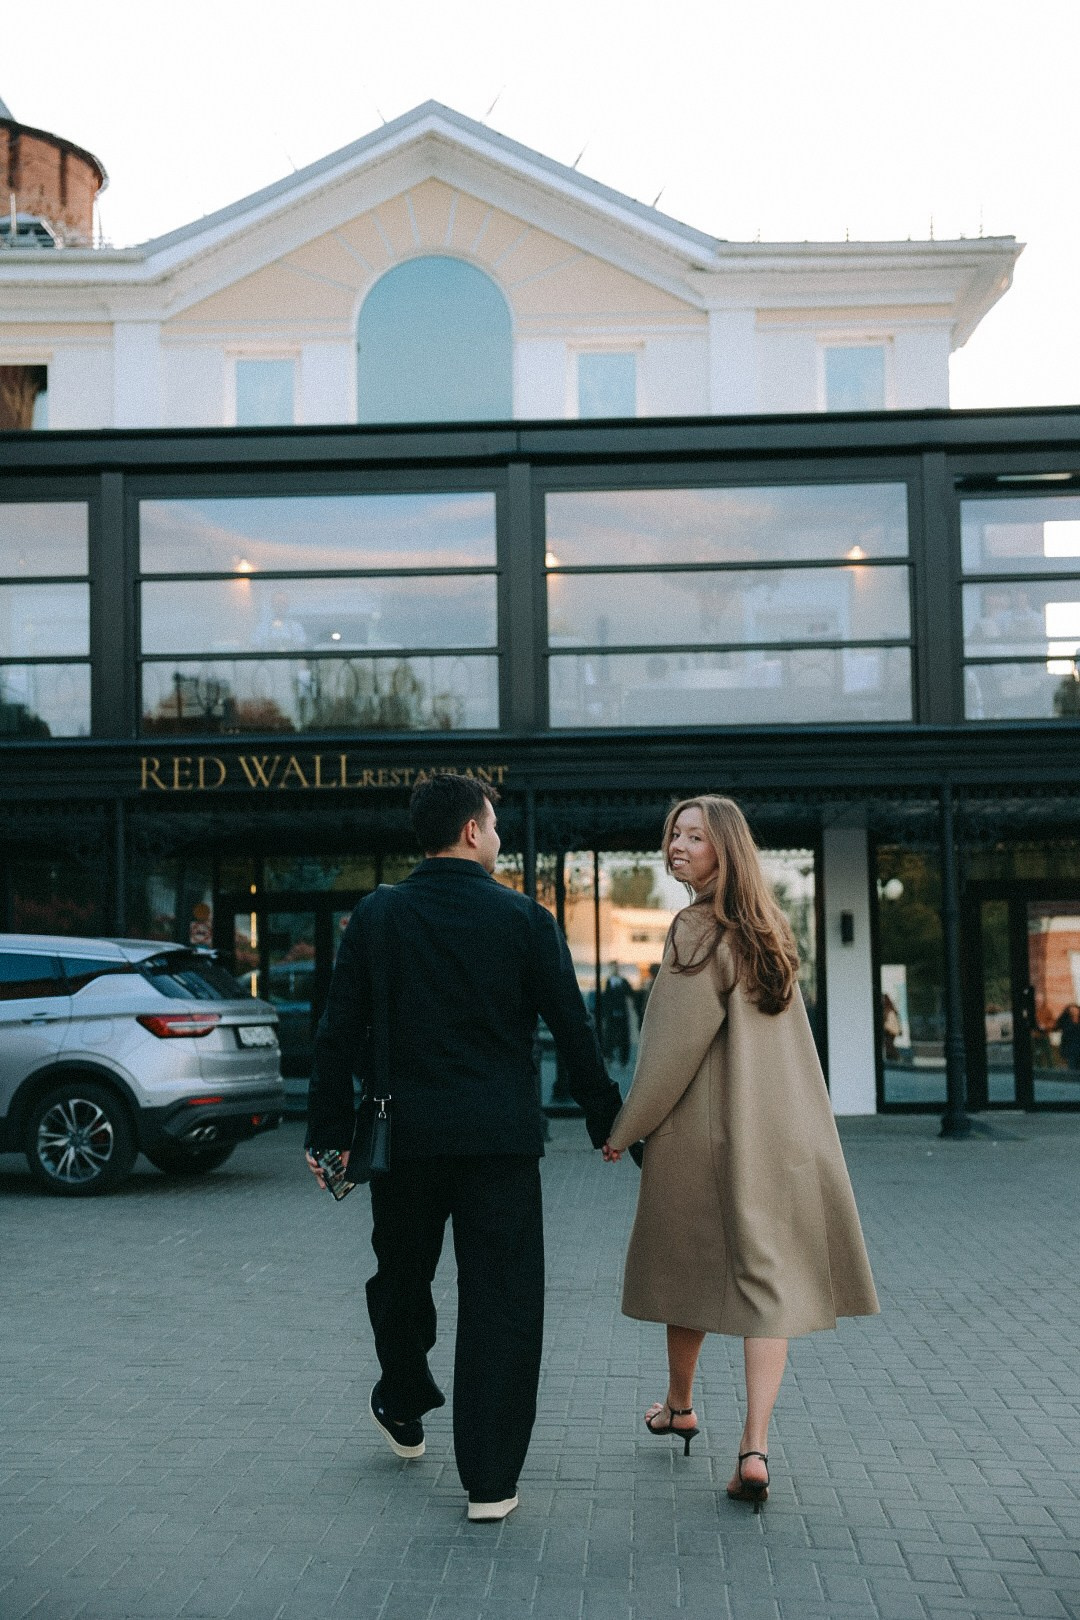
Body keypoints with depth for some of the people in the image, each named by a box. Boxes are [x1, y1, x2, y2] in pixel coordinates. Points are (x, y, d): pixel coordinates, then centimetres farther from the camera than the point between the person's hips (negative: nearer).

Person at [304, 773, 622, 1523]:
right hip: (501, 1138, -2)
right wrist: (606, 1119, 10)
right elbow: (573, 1030, -1)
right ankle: (490, 1480, 5)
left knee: (401, 1278, 22)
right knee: (501, 1302, 3)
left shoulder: (376, 916, 0)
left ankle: (404, 1412, 44)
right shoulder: (524, 918, -4)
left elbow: (340, 1033, 1)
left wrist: (330, 1133, 8)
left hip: (404, 1134, 2)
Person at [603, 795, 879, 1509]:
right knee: (766, 1274, 2)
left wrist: (625, 1128, -6)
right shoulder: (769, 931, 10)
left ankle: (679, 1407, 33)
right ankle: (754, 1447, -7)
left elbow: (675, 1047, -15)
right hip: (782, 1134, 6)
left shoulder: (698, 931, -13)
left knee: (689, 1264, 14)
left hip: (703, 1131, -5)